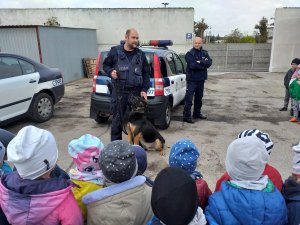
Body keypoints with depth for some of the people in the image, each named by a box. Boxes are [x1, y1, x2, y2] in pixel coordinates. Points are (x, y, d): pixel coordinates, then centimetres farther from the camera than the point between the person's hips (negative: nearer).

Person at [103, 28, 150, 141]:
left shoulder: (141, 54, 8)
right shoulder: (115, 51, 2)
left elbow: (146, 73, 10)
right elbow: (106, 65, 12)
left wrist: (144, 89, 1)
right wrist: (110, 72, -11)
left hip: (136, 92, 2)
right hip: (119, 92, -2)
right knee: (117, 119, 5)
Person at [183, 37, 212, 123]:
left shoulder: (205, 53, 10)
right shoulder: (190, 54, -7)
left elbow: (209, 62, -3)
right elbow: (192, 65, -21)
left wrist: (200, 62, -18)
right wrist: (203, 64, -12)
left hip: (201, 79, 6)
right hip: (192, 79, -6)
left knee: (199, 97, 16)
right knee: (189, 98, -9)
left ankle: (197, 113, 30)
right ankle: (187, 116, -5)